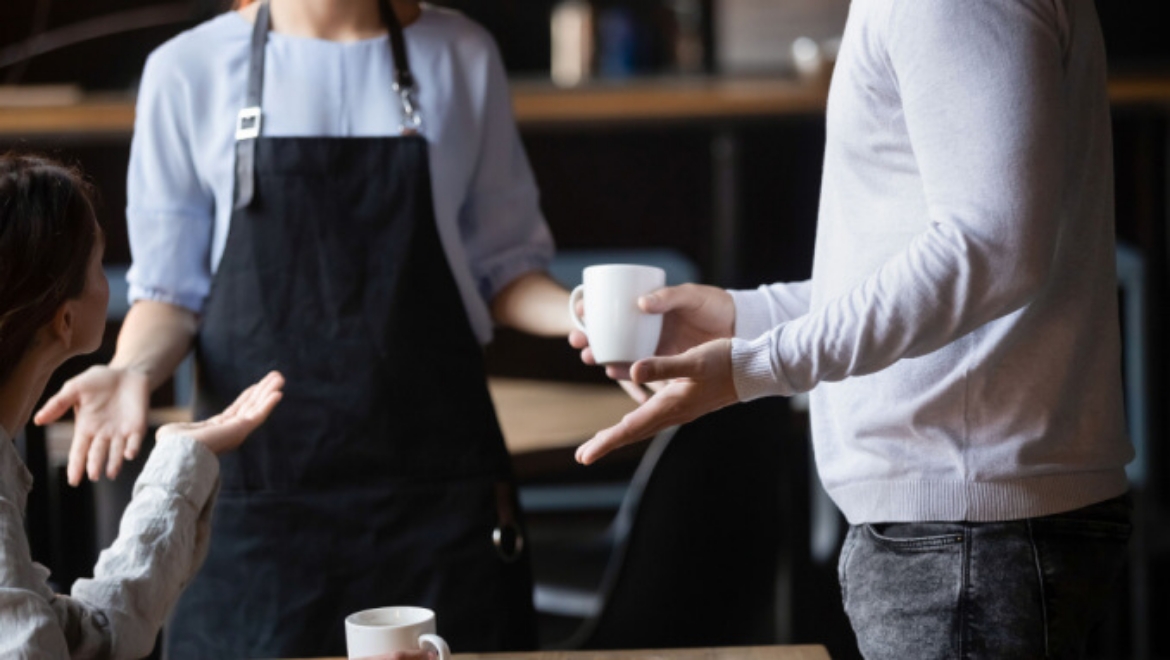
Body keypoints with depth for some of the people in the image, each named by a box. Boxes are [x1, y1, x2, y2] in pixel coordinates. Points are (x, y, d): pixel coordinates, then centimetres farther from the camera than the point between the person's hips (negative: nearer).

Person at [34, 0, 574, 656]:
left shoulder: (462, 56, 7)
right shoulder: (189, 69, 2)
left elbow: (501, 264, 10)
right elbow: (171, 288, 5)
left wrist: (577, 313, -10)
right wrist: (133, 369, -15)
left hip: (436, 469, 1)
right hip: (260, 474, -1)